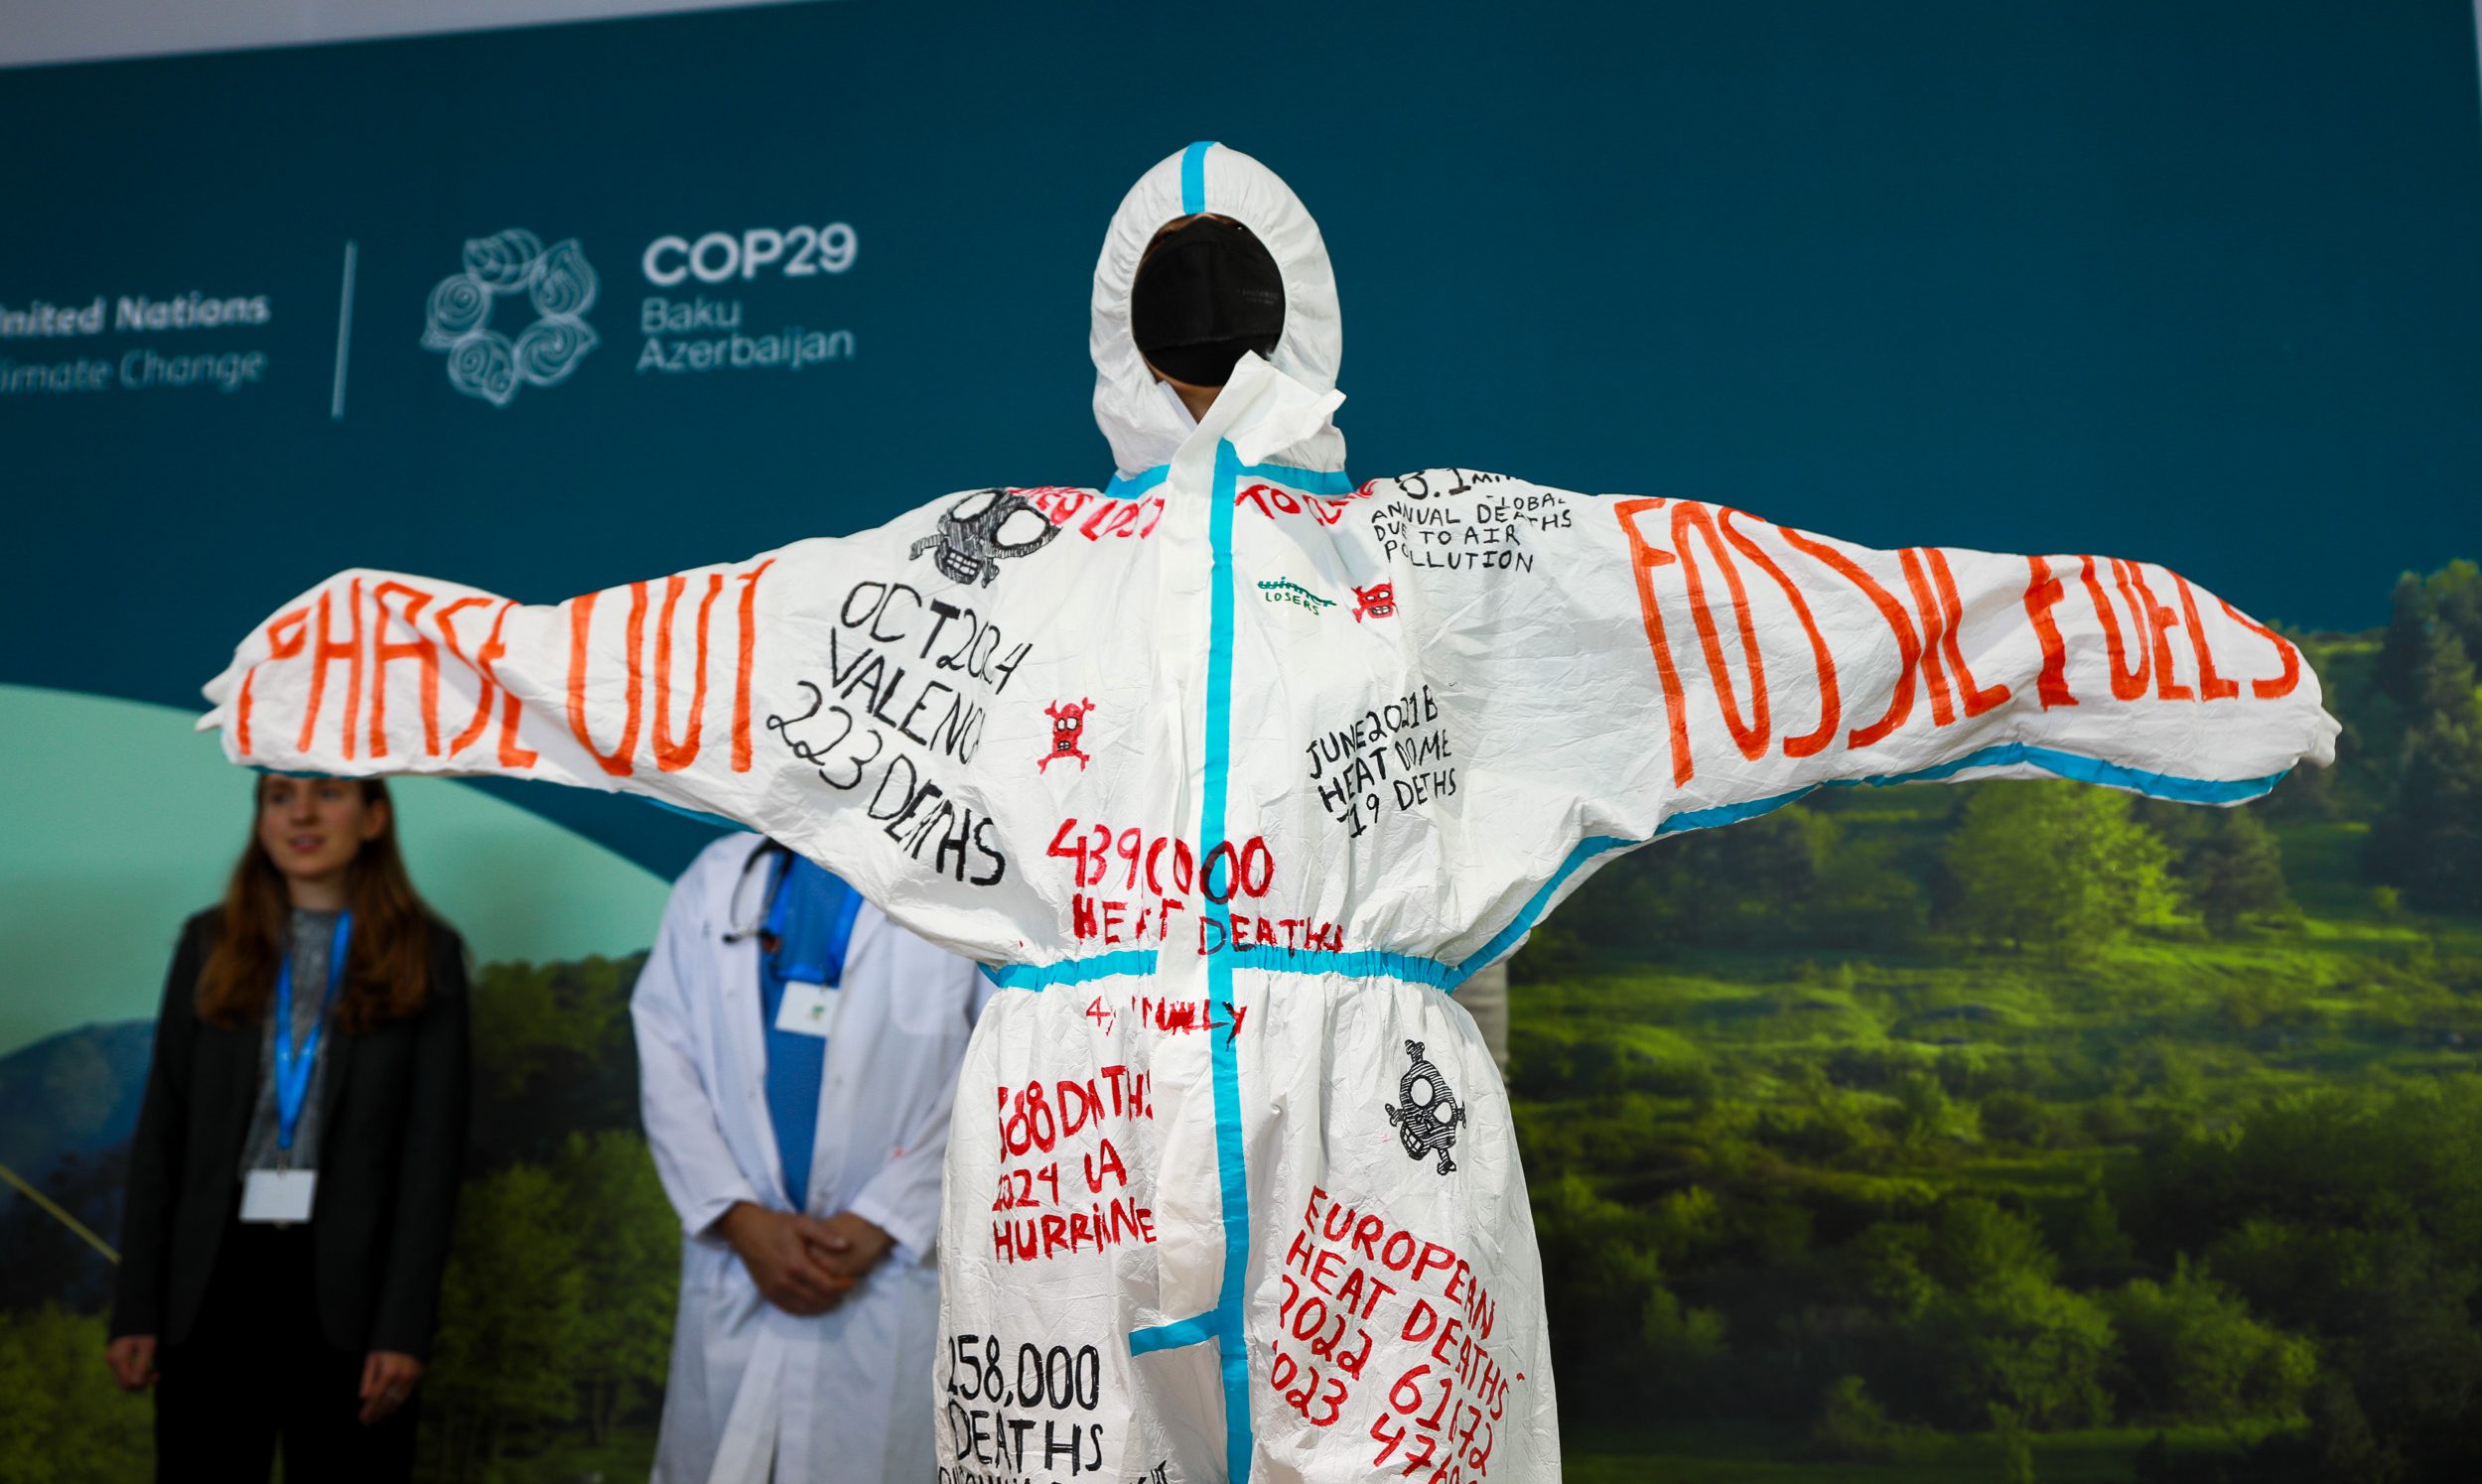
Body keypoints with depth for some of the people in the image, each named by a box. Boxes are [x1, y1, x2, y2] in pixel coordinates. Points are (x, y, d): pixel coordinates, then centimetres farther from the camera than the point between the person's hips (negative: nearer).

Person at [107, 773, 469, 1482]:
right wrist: (136, 1308, 2)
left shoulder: (425, 953, 1)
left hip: (344, 1285, -2)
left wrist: (404, 1326, -8)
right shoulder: (209, 943, 7)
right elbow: (161, 1132, 7)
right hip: (213, 1274, 2)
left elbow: (433, 1148, -3)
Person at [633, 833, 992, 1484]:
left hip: (885, 1277, -2)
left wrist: (875, 1226, -13)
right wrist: (743, 1221, -9)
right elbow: (666, 1058, 1)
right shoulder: (716, 877, 6)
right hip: (733, 1269, 2)